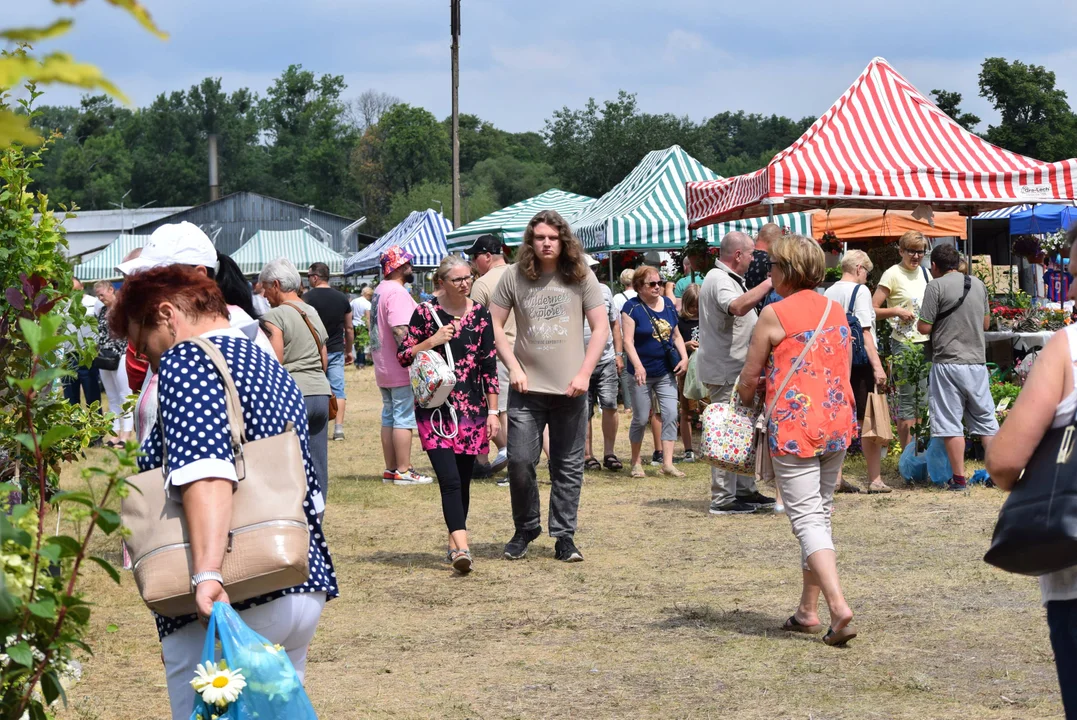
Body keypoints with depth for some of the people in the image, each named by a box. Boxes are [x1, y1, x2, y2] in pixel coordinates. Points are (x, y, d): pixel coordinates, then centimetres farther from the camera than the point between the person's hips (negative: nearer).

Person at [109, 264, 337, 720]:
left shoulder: (186, 360, -9)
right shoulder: (273, 370, 19)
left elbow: (207, 474, -24)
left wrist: (207, 575, -33)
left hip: (234, 601, -9)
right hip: (305, 591, 9)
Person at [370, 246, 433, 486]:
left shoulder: (379, 291, 16)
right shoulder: (397, 292, -16)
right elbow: (400, 330, -25)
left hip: (384, 368, 10)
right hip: (401, 370, -10)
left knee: (389, 417, 12)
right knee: (404, 419, -6)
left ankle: (390, 469, 16)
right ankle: (403, 471, -5)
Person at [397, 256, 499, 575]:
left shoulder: (480, 314, 6)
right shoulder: (425, 313, -1)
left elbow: (489, 365, 8)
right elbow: (403, 356, 2)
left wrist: (493, 411, 5)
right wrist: (432, 341, -14)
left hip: (471, 409, 3)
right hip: (435, 409, -3)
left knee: (463, 481, 8)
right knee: (449, 479, -14)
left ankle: (455, 542, 21)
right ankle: (462, 546, -22)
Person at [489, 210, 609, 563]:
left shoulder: (581, 277, 1)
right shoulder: (514, 277, 1)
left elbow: (600, 326, 2)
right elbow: (495, 326, 4)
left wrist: (584, 373, -7)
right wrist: (514, 368, -6)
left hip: (570, 388, 0)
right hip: (528, 388, 0)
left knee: (568, 466, 4)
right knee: (520, 461, -5)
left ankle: (564, 535, 14)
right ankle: (525, 529, 16)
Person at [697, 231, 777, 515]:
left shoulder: (728, 278, 19)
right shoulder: (719, 280, -16)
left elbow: (743, 311, 33)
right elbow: (738, 306, -36)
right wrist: (768, 283, -30)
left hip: (736, 371, 11)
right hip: (725, 372, -11)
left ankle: (745, 490, 24)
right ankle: (723, 499, -6)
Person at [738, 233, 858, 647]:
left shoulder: (775, 314, -8)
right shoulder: (837, 311, 10)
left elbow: (749, 379, -1)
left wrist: (746, 402, 20)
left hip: (794, 426, -6)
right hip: (838, 424, 6)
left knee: (807, 519, -7)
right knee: (820, 513, 15)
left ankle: (838, 606, -21)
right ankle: (808, 610, 19)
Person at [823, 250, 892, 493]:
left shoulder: (828, 293, 10)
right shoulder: (860, 291, -8)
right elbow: (865, 332, -14)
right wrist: (877, 365, -15)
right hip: (859, 362, -6)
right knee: (868, 422, 0)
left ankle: (836, 478, 7)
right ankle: (875, 480, 2)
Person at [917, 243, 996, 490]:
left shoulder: (936, 286, -8)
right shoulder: (978, 284, 10)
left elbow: (925, 327, -11)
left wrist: (918, 322, 10)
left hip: (948, 363, -5)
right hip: (977, 362, 5)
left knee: (950, 423, 1)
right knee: (986, 419, 11)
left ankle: (959, 477, 0)